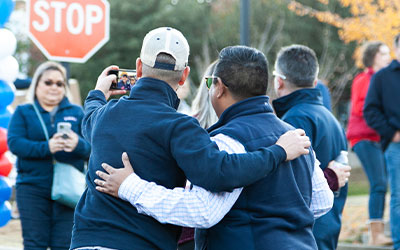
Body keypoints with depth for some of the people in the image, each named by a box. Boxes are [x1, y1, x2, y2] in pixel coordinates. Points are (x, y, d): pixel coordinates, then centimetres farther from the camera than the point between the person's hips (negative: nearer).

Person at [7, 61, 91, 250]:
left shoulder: (76, 112, 13)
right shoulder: (23, 112, 10)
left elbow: (91, 147, 4)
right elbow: (14, 143, -6)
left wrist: (78, 144, -21)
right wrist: (46, 147, -21)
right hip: (33, 188, -1)